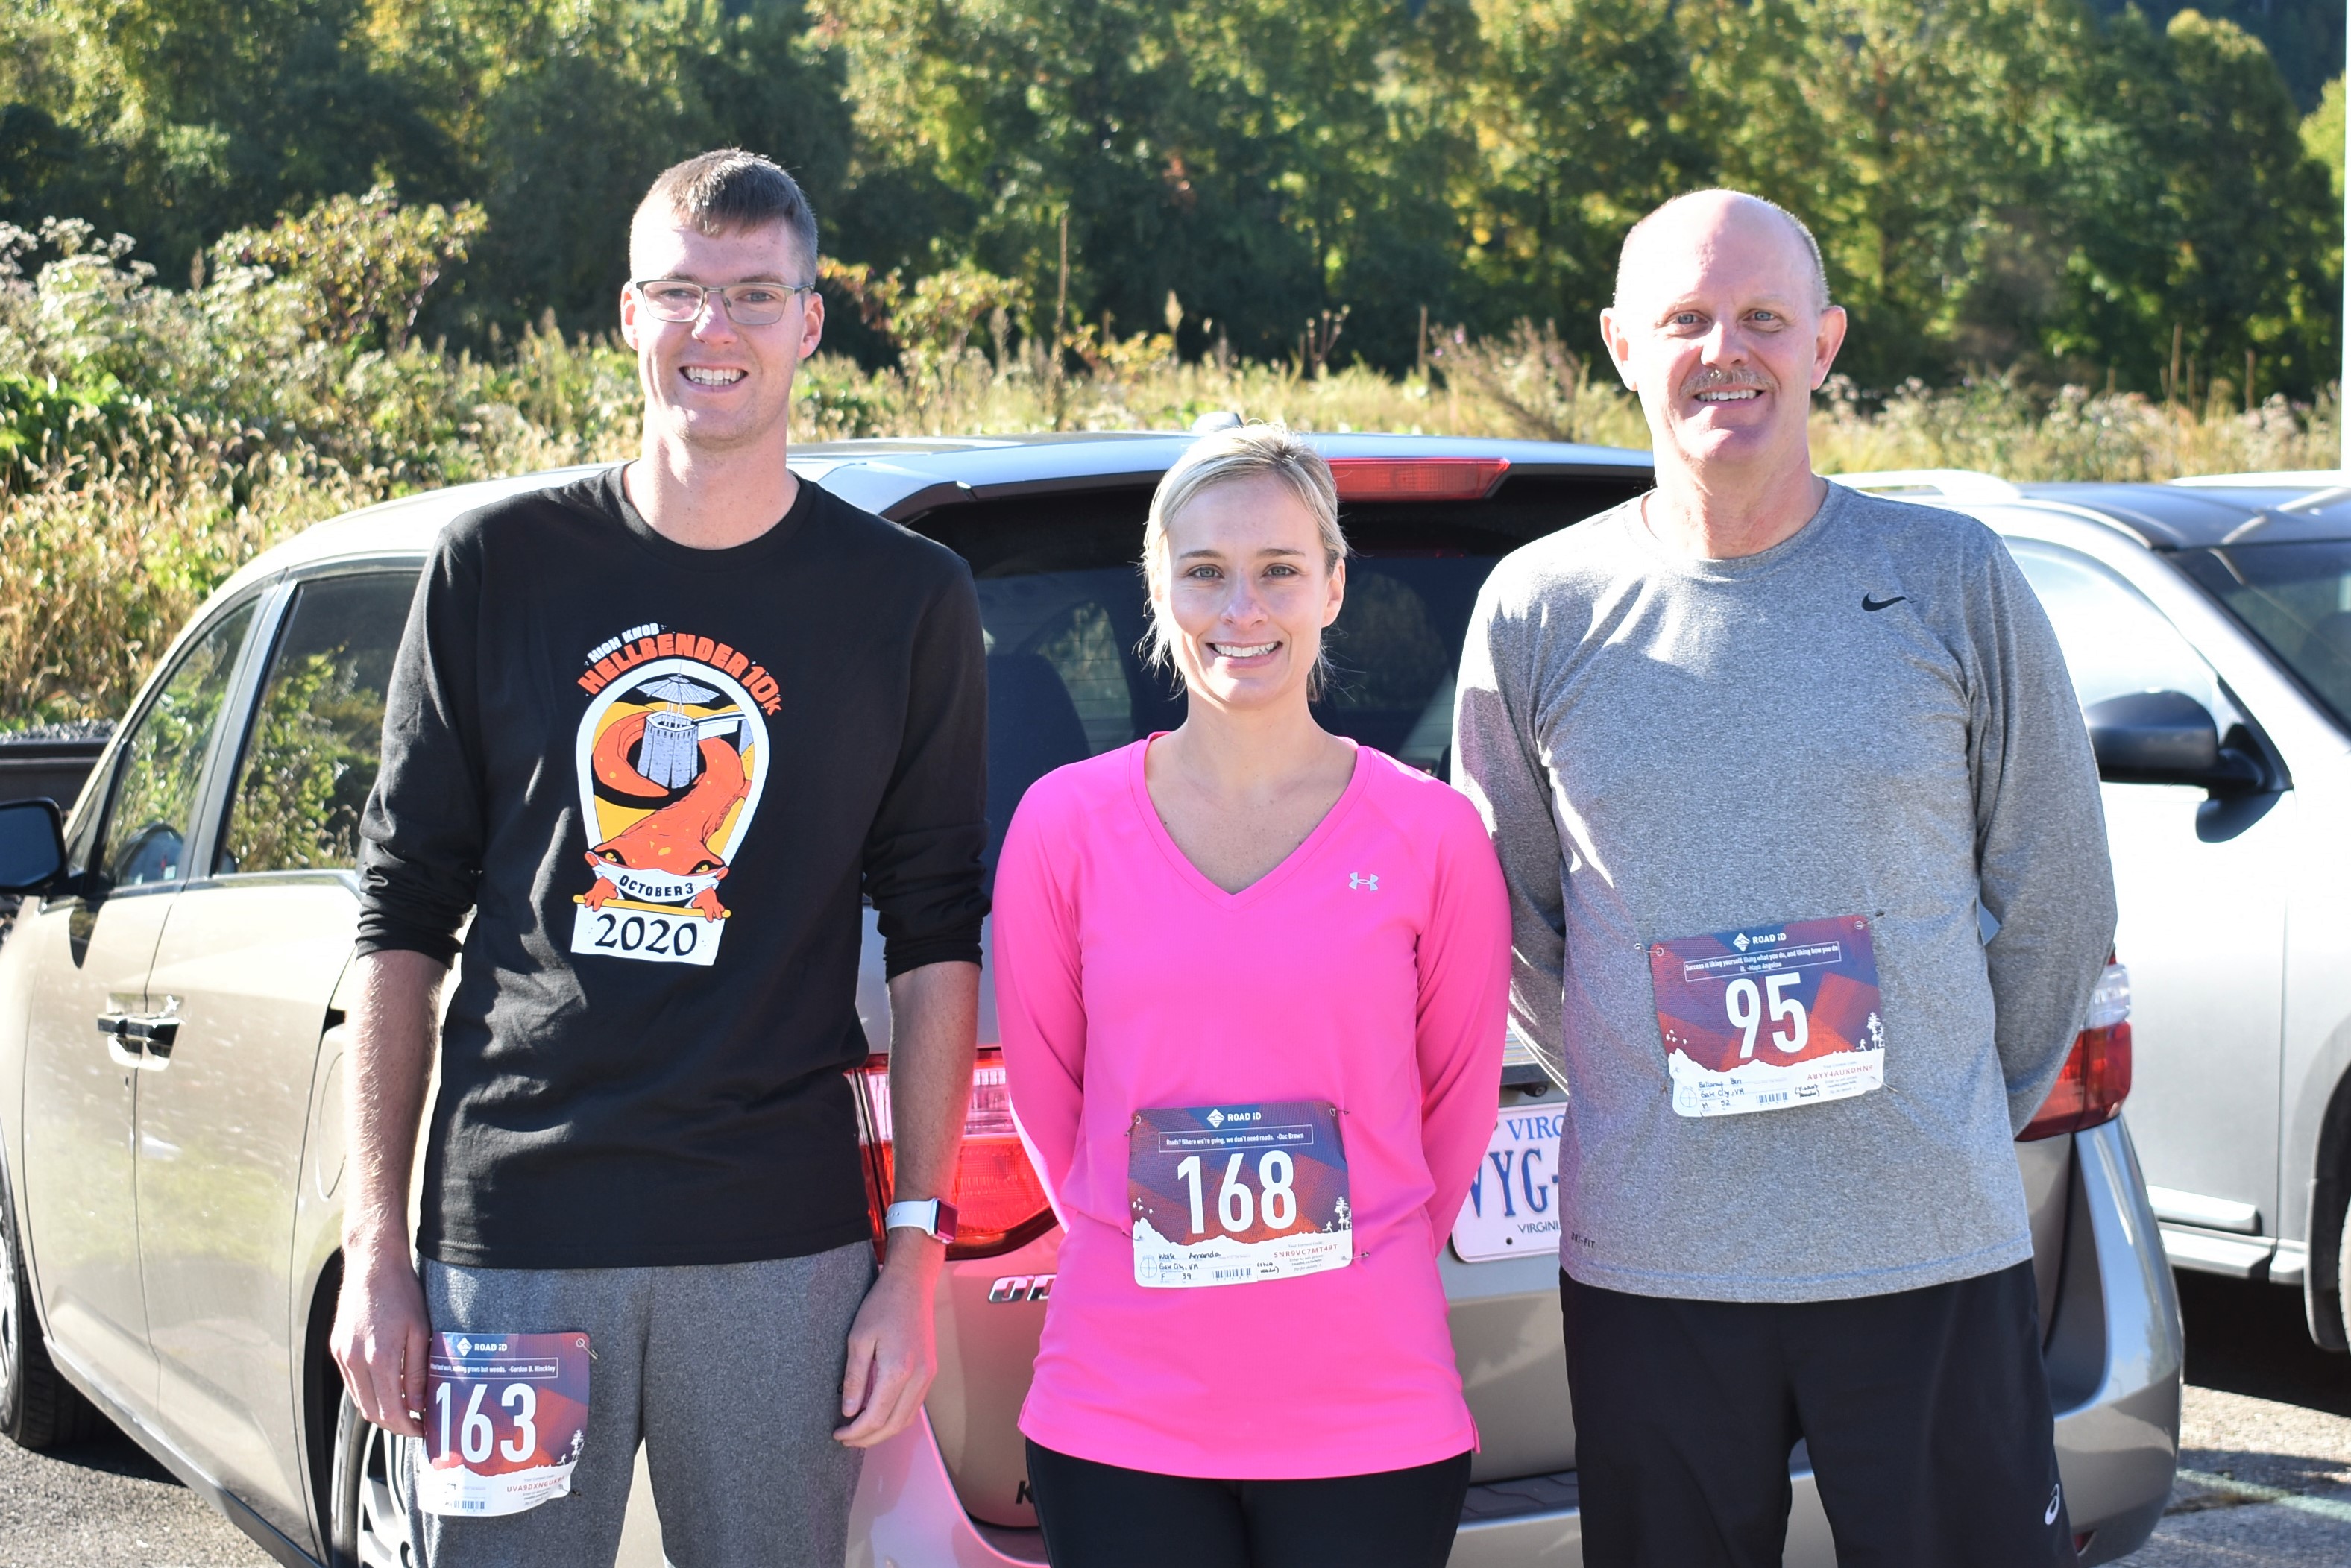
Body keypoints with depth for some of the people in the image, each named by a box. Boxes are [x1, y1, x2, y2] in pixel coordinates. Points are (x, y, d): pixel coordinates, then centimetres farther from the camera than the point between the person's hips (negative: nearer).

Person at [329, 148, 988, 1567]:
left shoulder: (908, 599, 4)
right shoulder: (499, 566, 5)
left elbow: (937, 941, 5)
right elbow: (404, 913, 7)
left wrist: (916, 1260, -1)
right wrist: (375, 1248, 2)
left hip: (781, 1250, 0)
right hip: (509, 1231, 0)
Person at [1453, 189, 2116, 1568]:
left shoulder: (1950, 578, 1)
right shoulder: (1538, 610, 3)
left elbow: (2056, 892, 9)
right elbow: (1513, 916, 14)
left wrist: (1960, 1117, 11)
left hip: (1934, 1252, -1)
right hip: (1646, 1262, 1)